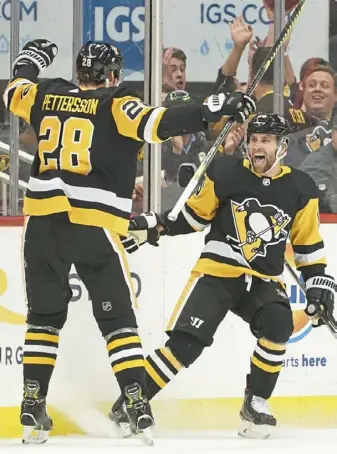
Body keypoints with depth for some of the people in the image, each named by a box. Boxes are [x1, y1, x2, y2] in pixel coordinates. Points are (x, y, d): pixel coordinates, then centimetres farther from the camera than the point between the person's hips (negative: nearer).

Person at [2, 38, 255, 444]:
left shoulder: (48, 96, 12)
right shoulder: (115, 105, -1)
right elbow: (154, 124, -17)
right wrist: (211, 110, -17)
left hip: (43, 220, 4)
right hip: (94, 226, -4)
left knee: (44, 316, 14)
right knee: (116, 317, 4)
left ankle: (33, 409, 8)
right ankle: (137, 408, -6)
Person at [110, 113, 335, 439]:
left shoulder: (299, 189, 0)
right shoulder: (225, 172, -4)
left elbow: (308, 244, 10)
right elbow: (194, 215, 7)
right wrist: (154, 226, -3)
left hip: (264, 280, 2)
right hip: (217, 270, -2)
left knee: (278, 324, -28)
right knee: (185, 343, -16)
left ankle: (256, 403, -12)